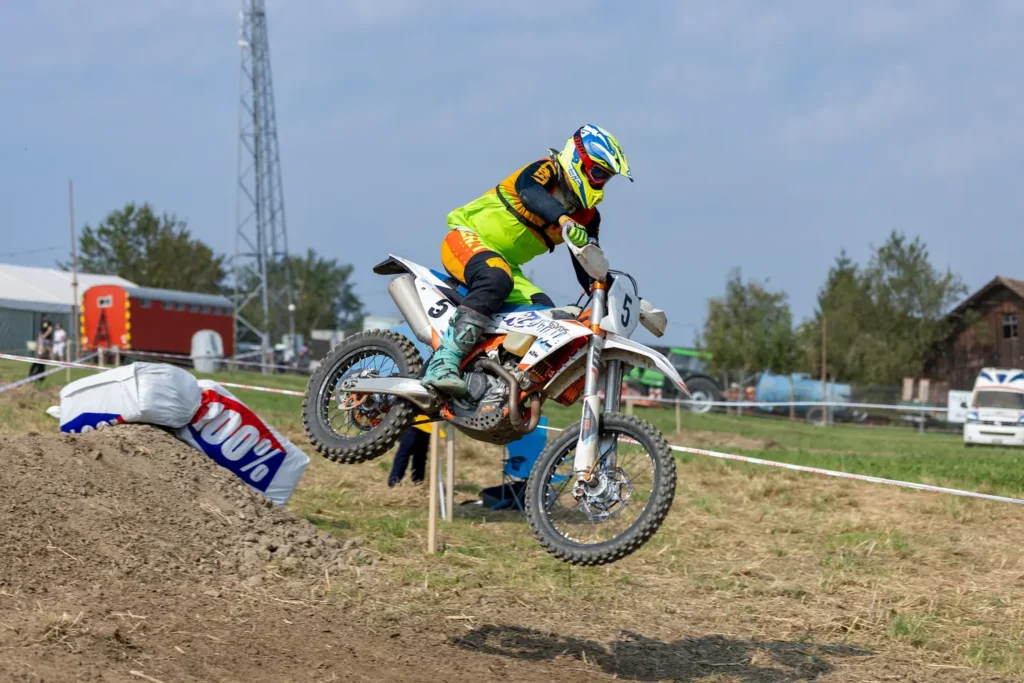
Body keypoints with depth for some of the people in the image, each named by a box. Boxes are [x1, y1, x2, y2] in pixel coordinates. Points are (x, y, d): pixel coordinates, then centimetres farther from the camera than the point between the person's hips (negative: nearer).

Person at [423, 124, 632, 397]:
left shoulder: (587, 218, 8)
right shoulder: (546, 170, -12)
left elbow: (588, 270, 10)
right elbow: (530, 192, -37)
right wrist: (565, 221, -53)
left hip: (507, 264, 8)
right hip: (467, 239, -8)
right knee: (496, 279, -38)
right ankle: (443, 361, -46)